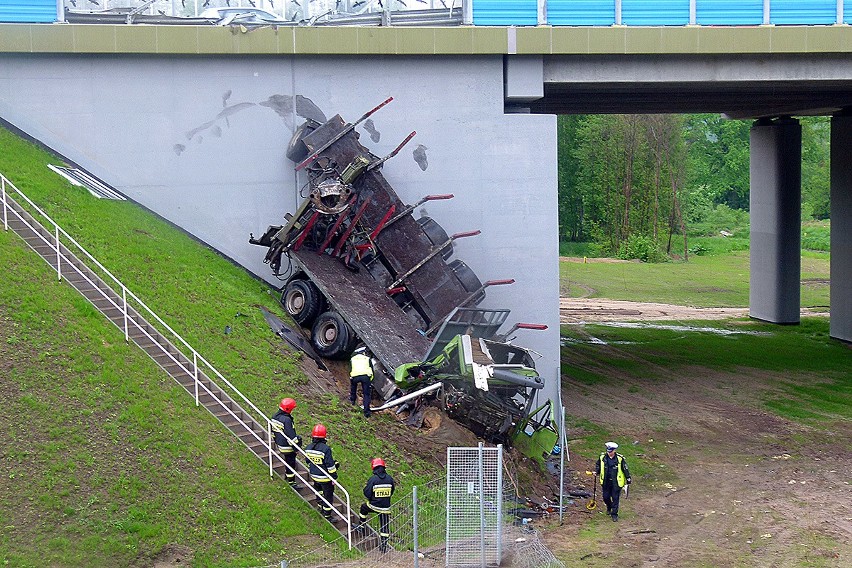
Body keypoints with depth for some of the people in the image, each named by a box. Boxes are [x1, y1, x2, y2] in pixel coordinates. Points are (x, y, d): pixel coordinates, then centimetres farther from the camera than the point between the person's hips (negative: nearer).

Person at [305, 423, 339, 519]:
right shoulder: (326, 449, -26)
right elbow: (330, 465, -20)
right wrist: (334, 477, -9)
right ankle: (327, 514, 14)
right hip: (325, 478, -6)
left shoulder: (308, 448, -5)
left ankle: (321, 506, 43)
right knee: (328, 495, 8)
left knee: (319, 492, 27)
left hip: (314, 476, 6)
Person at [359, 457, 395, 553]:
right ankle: (384, 546, 12)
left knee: (363, 508, 31)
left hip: (373, 506, -2)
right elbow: (392, 491, 9)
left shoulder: (373, 479, -15)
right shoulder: (389, 478, -4)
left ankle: (362, 527, 40)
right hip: (386, 507, 2)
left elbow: (367, 493, -12)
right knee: (385, 527, 10)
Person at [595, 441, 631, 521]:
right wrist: (596, 472, -5)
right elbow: (598, 465, 13)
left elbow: (625, 469, -2)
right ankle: (609, 507, 42)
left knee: (615, 498, 0)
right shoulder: (602, 457, -4)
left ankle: (614, 514, 12)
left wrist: (628, 480, 2)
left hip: (616, 483, -3)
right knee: (606, 497, 11)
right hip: (606, 482, 3)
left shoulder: (620, 459, -12)